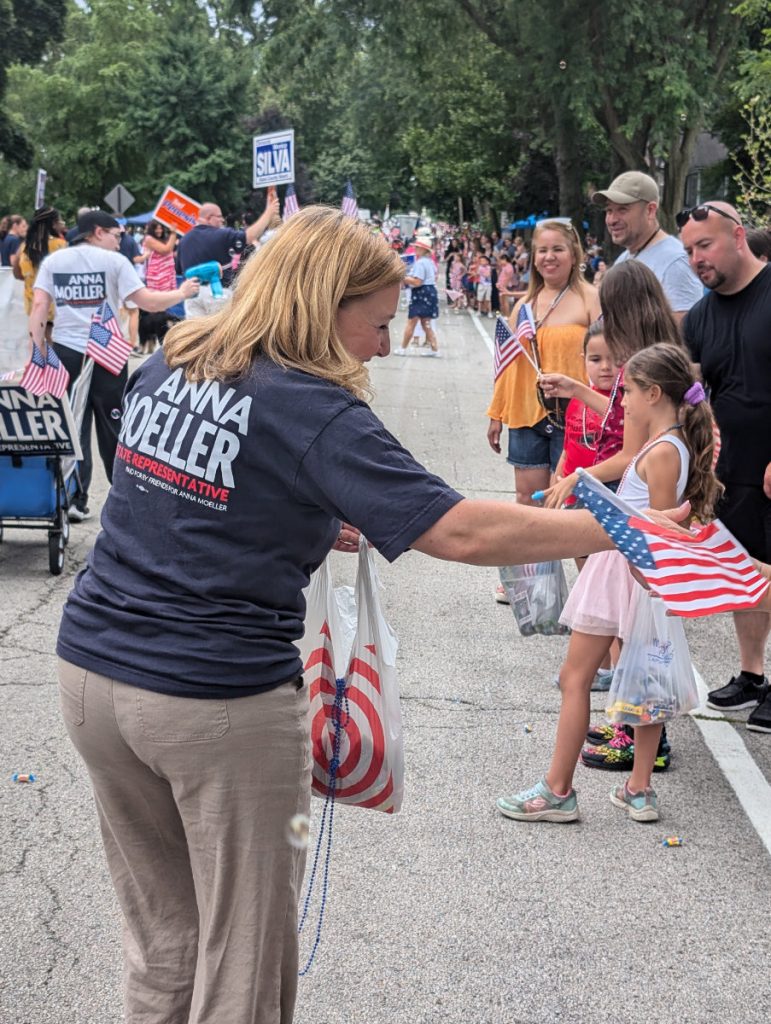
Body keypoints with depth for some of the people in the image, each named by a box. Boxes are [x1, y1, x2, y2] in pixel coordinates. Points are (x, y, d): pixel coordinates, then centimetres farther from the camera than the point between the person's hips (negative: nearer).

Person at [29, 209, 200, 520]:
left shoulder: (53, 261, 7)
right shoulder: (113, 261, -2)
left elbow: (38, 306, 0)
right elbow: (148, 302, -7)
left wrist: (38, 351, 2)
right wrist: (181, 293, 8)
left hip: (66, 352, 2)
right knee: (114, 427, 10)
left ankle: (75, 499, 5)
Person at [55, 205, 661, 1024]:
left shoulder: (165, 365, 6)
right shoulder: (314, 413, -15)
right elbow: (462, 533, -20)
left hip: (92, 671, 7)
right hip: (218, 703, -7)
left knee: (162, 941, 20)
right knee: (242, 955, 10)